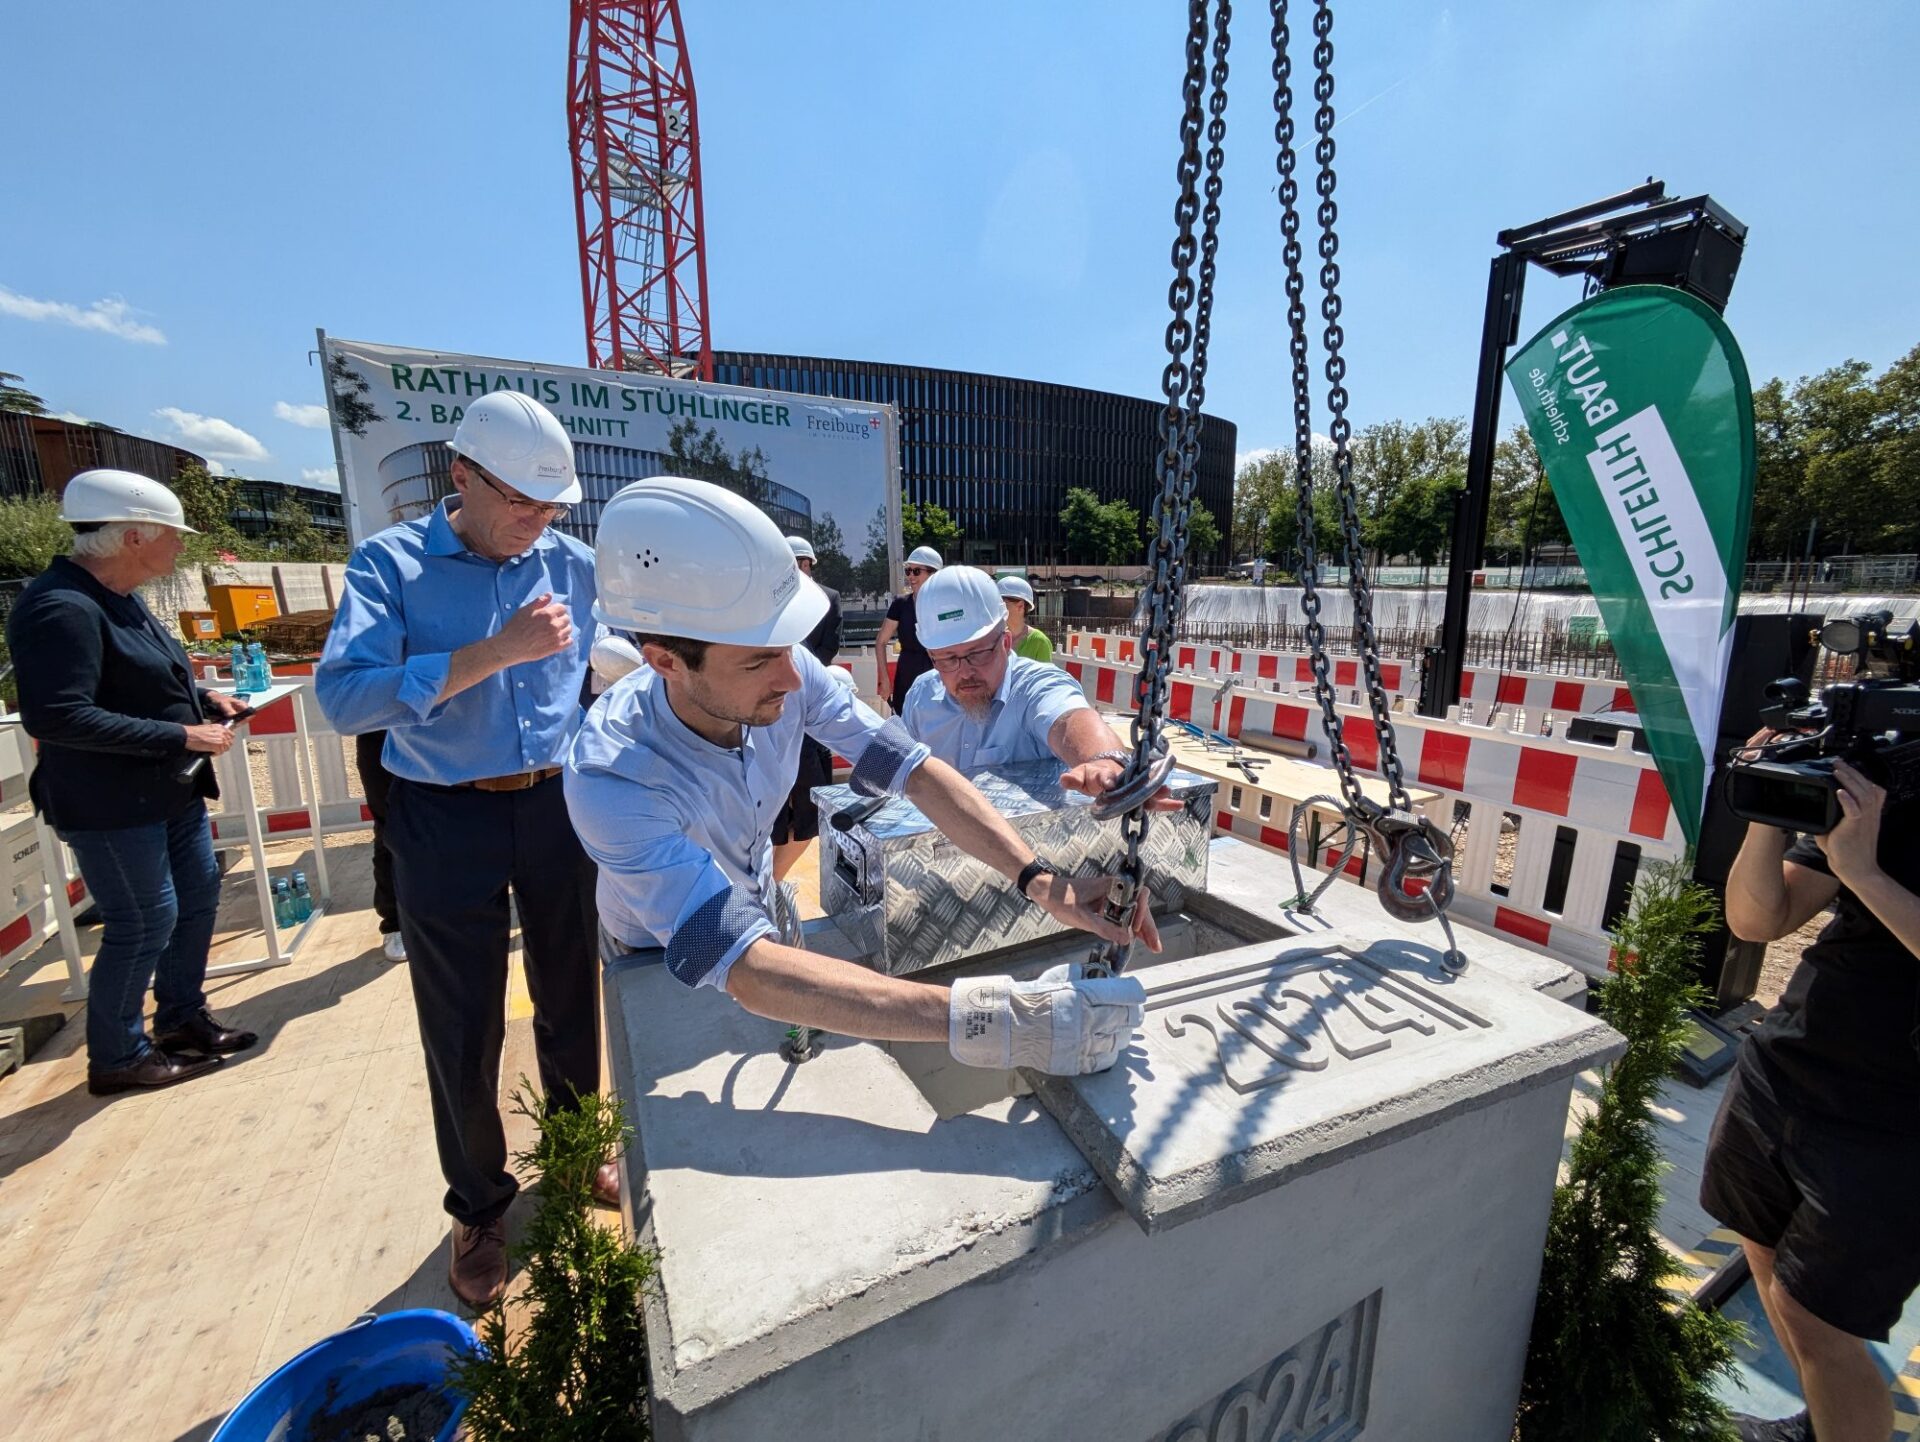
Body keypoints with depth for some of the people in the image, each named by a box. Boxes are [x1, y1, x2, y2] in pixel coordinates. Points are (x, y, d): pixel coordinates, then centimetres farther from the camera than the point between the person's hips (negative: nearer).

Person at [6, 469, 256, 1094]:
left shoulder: (118, 596, 8)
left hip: (170, 790, 10)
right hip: (110, 805, -10)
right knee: (143, 925, 2)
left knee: (198, 895, 17)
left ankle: (181, 1016, 35)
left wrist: (203, 697, 5)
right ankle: (116, 1058, 23)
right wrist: (183, 735, -26)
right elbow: (56, 717, -28)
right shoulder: (62, 608, -23)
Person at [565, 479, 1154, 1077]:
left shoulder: (789, 673, -29)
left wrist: (1040, 881, -41)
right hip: (661, 956, -3)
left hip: (761, 901, 4)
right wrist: (992, 1018, -56)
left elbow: (916, 773, -27)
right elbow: (751, 972, -48)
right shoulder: (610, 778, -41)